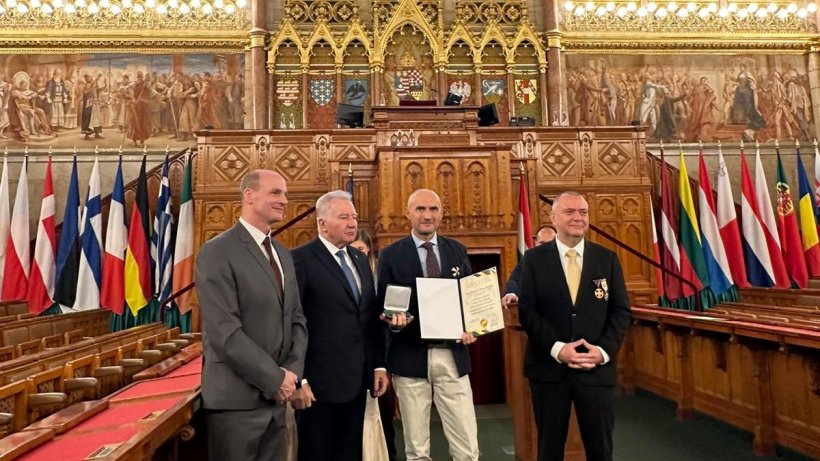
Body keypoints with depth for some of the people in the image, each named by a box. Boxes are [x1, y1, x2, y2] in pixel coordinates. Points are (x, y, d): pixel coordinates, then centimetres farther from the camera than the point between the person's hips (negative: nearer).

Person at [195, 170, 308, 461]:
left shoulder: (282, 254, 12)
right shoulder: (217, 252, -13)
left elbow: (296, 318, 11)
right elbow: (224, 332, -20)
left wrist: (292, 371, -4)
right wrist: (275, 379, -15)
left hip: (276, 396, 7)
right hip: (237, 398, -7)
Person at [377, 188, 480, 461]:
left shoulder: (458, 250, 8)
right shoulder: (390, 255, -1)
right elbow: (382, 306, 0)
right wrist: (394, 320, -21)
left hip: (452, 356, 2)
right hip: (410, 357, -2)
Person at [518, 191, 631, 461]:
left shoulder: (607, 258, 5)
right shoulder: (534, 259, 0)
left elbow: (621, 310, 3)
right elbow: (527, 310, -5)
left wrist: (604, 350, -11)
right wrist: (557, 348, -16)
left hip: (597, 368, 1)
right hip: (549, 367, -1)